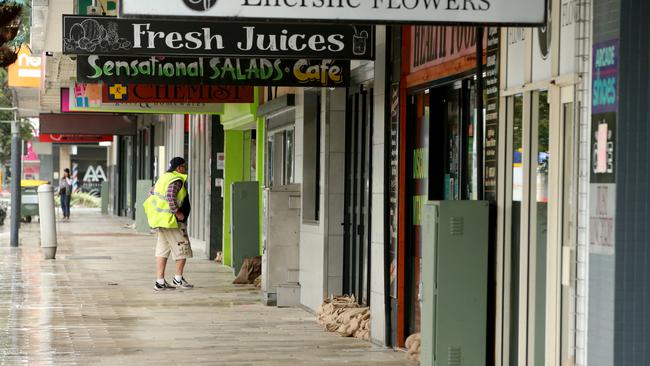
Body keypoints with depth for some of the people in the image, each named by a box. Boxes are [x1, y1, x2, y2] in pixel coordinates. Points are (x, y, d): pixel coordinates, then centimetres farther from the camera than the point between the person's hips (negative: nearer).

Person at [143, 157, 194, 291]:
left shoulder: (165, 178, 16)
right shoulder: (177, 180, -14)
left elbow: (152, 192, 23)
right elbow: (170, 196, -28)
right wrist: (177, 212, -21)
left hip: (160, 219, 9)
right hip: (171, 220, -9)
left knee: (162, 250, 8)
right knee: (182, 249, 2)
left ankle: (159, 281, 7)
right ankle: (178, 279, 8)